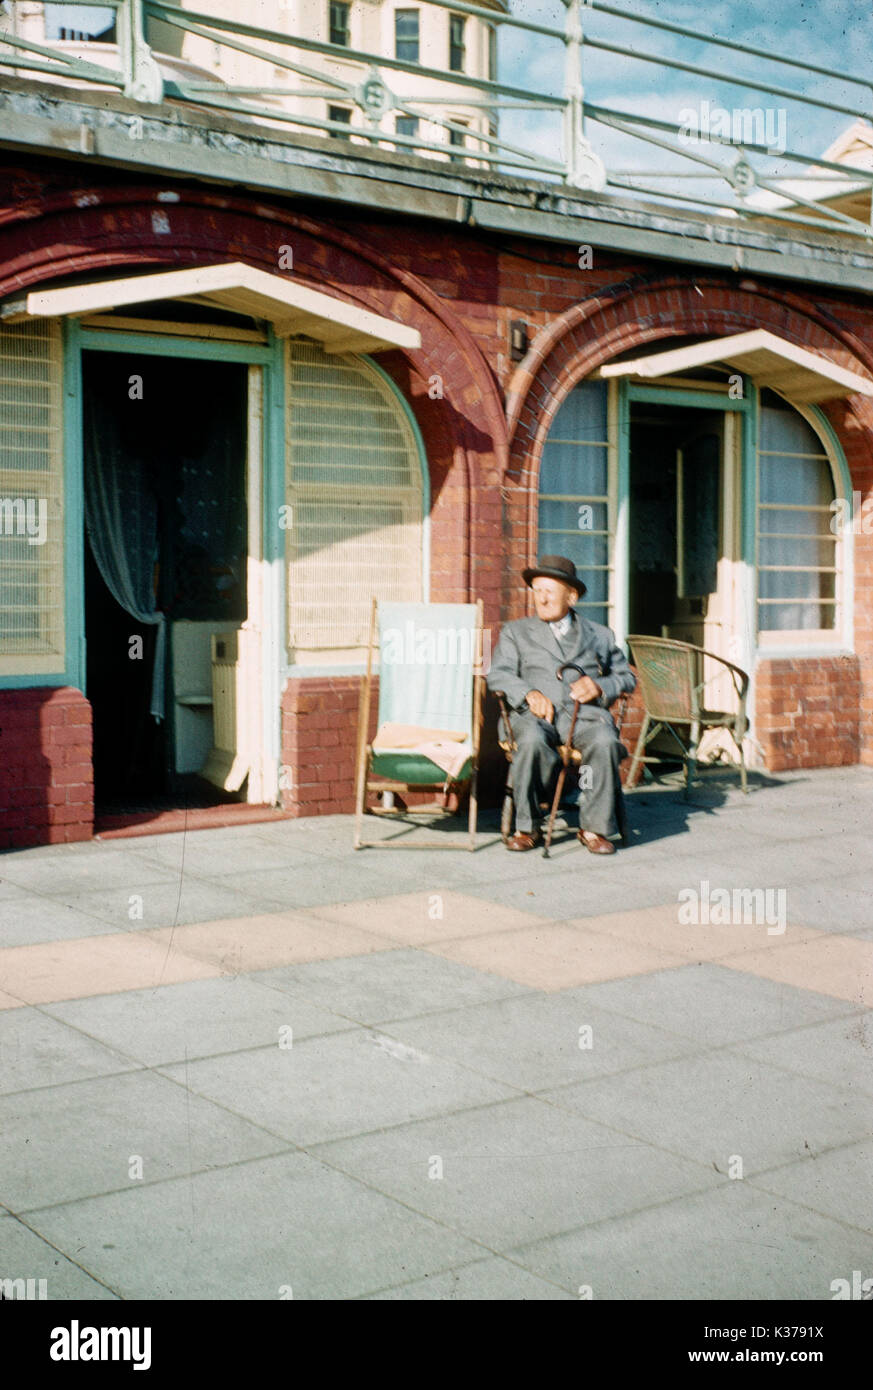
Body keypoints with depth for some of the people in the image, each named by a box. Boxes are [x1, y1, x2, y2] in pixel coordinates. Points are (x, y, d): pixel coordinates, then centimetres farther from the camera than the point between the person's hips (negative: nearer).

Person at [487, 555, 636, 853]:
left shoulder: (600, 635, 26)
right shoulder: (516, 632, 22)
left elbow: (627, 677, 20)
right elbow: (498, 674, 8)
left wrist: (599, 686, -3)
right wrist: (529, 694, -12)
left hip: (586, 712, 1)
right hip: (535, 713, -1)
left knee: (605, 742, -34)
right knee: (532, 742, -36)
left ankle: (594, 828, -20)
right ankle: (527, 828, -21)